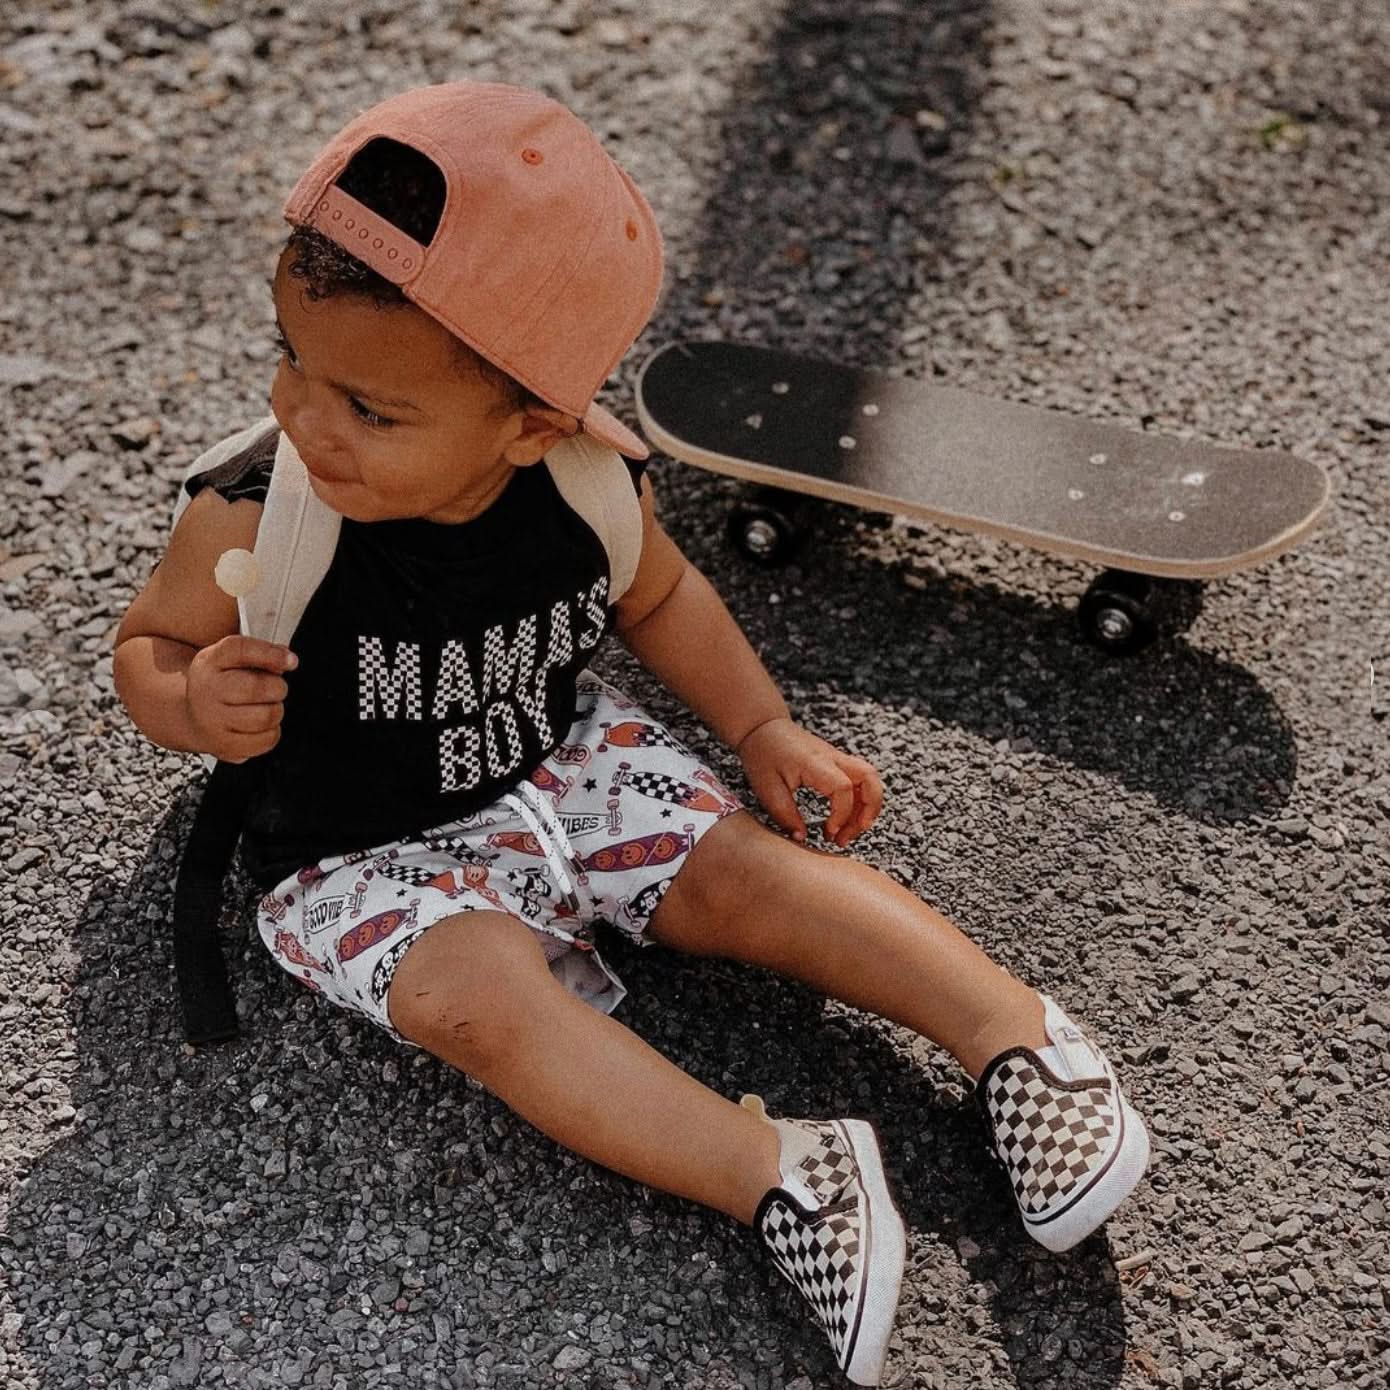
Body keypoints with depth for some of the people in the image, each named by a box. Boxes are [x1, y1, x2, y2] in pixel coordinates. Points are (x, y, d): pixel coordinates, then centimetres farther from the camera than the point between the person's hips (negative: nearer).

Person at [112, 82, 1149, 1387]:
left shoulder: (592, 477, -16)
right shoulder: (254, 523, -26)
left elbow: (658, 597, 6)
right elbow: (148, 645, -8)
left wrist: (764, 728, -1)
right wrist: (196, 706, -31)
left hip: (566, 765, 3)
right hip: (365, 850, -3)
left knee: (747, 871, -11)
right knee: (483, 990, -28)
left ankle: (1015, 1033, -5)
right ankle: (778, 1174, -28)